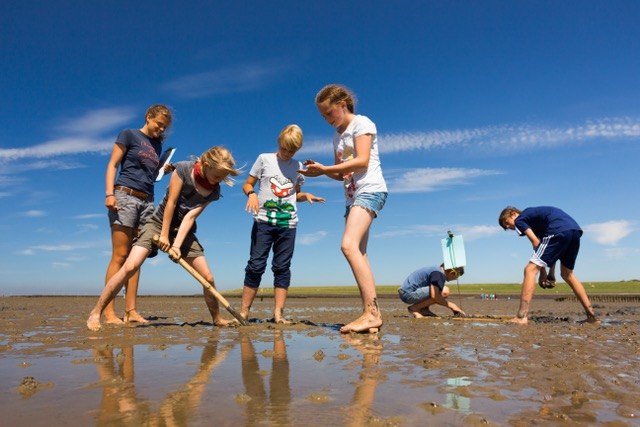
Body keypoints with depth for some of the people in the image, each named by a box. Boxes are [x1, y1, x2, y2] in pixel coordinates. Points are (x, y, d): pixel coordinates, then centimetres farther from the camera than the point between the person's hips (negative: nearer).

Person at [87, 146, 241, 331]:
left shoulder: (214, 191, -7)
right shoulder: (184, 168, -16)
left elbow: (190, 217, -13)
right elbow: (171, 203, -15)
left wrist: (178, 245, -23)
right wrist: (164, 234, -14)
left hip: (184, 232, 3)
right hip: (159, 223, -3)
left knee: (208, 278, -2)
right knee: (130, 267, -21)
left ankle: (217, 319, 18)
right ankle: (96, 312, -5)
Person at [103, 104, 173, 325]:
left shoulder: (157, 145, 21)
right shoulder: (129, 135, 4)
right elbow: (112, 165, -2)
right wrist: (109, 193, -14)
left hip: (147, 201, 6)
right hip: (125, 196, -6)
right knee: (119, 256, -9)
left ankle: (130, 310, 5)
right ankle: (109, 312, -7)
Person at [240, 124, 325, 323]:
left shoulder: (298, 166, 12)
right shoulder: (264, 159, 5)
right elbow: (247, 184, 6)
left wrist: (306, 195, 0)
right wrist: (252, 194, -15)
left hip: (288, 223, 2)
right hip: (263, 221, -2)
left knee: (282, 267, 2)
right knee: (256, 265, -2)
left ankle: (278, 313, 5)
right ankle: (244, 311, 5)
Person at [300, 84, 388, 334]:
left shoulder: (362, 123, 0)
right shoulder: (338, 136, 23)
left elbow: (362, 161, -14)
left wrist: (324, 169, -12)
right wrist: (320, 170, 3)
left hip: (369, 190, -9)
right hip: (352, 195, 9)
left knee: (349, 245, -25)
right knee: (359, 253, 1)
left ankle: (372, 312, -26)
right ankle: (371, 314, 2)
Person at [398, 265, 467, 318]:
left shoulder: (437, 270, 15)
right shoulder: (438, 273, -16)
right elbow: (434, 296, -27)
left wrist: (455, 309, 19)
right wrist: (450, 305, -14)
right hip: (408, 293, -10)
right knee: (444, 292, -19)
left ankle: (424, 309, 8)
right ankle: (415, 308, -10)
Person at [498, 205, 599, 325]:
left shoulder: (519, 220, 11)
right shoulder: (532, 214, 34)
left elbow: (536, 242, -1)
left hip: (559, 230, -9)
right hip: (576, 230, 9)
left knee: (530, 269, -8)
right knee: (567, 274, 26)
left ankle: (521, 317, -17)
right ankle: (591, 315, 27)